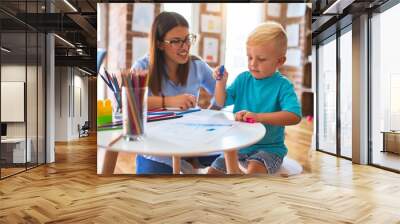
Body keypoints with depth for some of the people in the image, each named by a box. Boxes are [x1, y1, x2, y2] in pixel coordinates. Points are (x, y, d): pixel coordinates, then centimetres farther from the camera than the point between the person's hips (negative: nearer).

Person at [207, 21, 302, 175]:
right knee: (213, 171, 9)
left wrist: (257, 116, -37)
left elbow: (295, 116, -29)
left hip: (269, 148, -5)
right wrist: (221, 82, -12)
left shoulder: (282, 85, -14)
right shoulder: (243, 79, 1)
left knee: (253, 169, -34)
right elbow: (221, 103, 7)